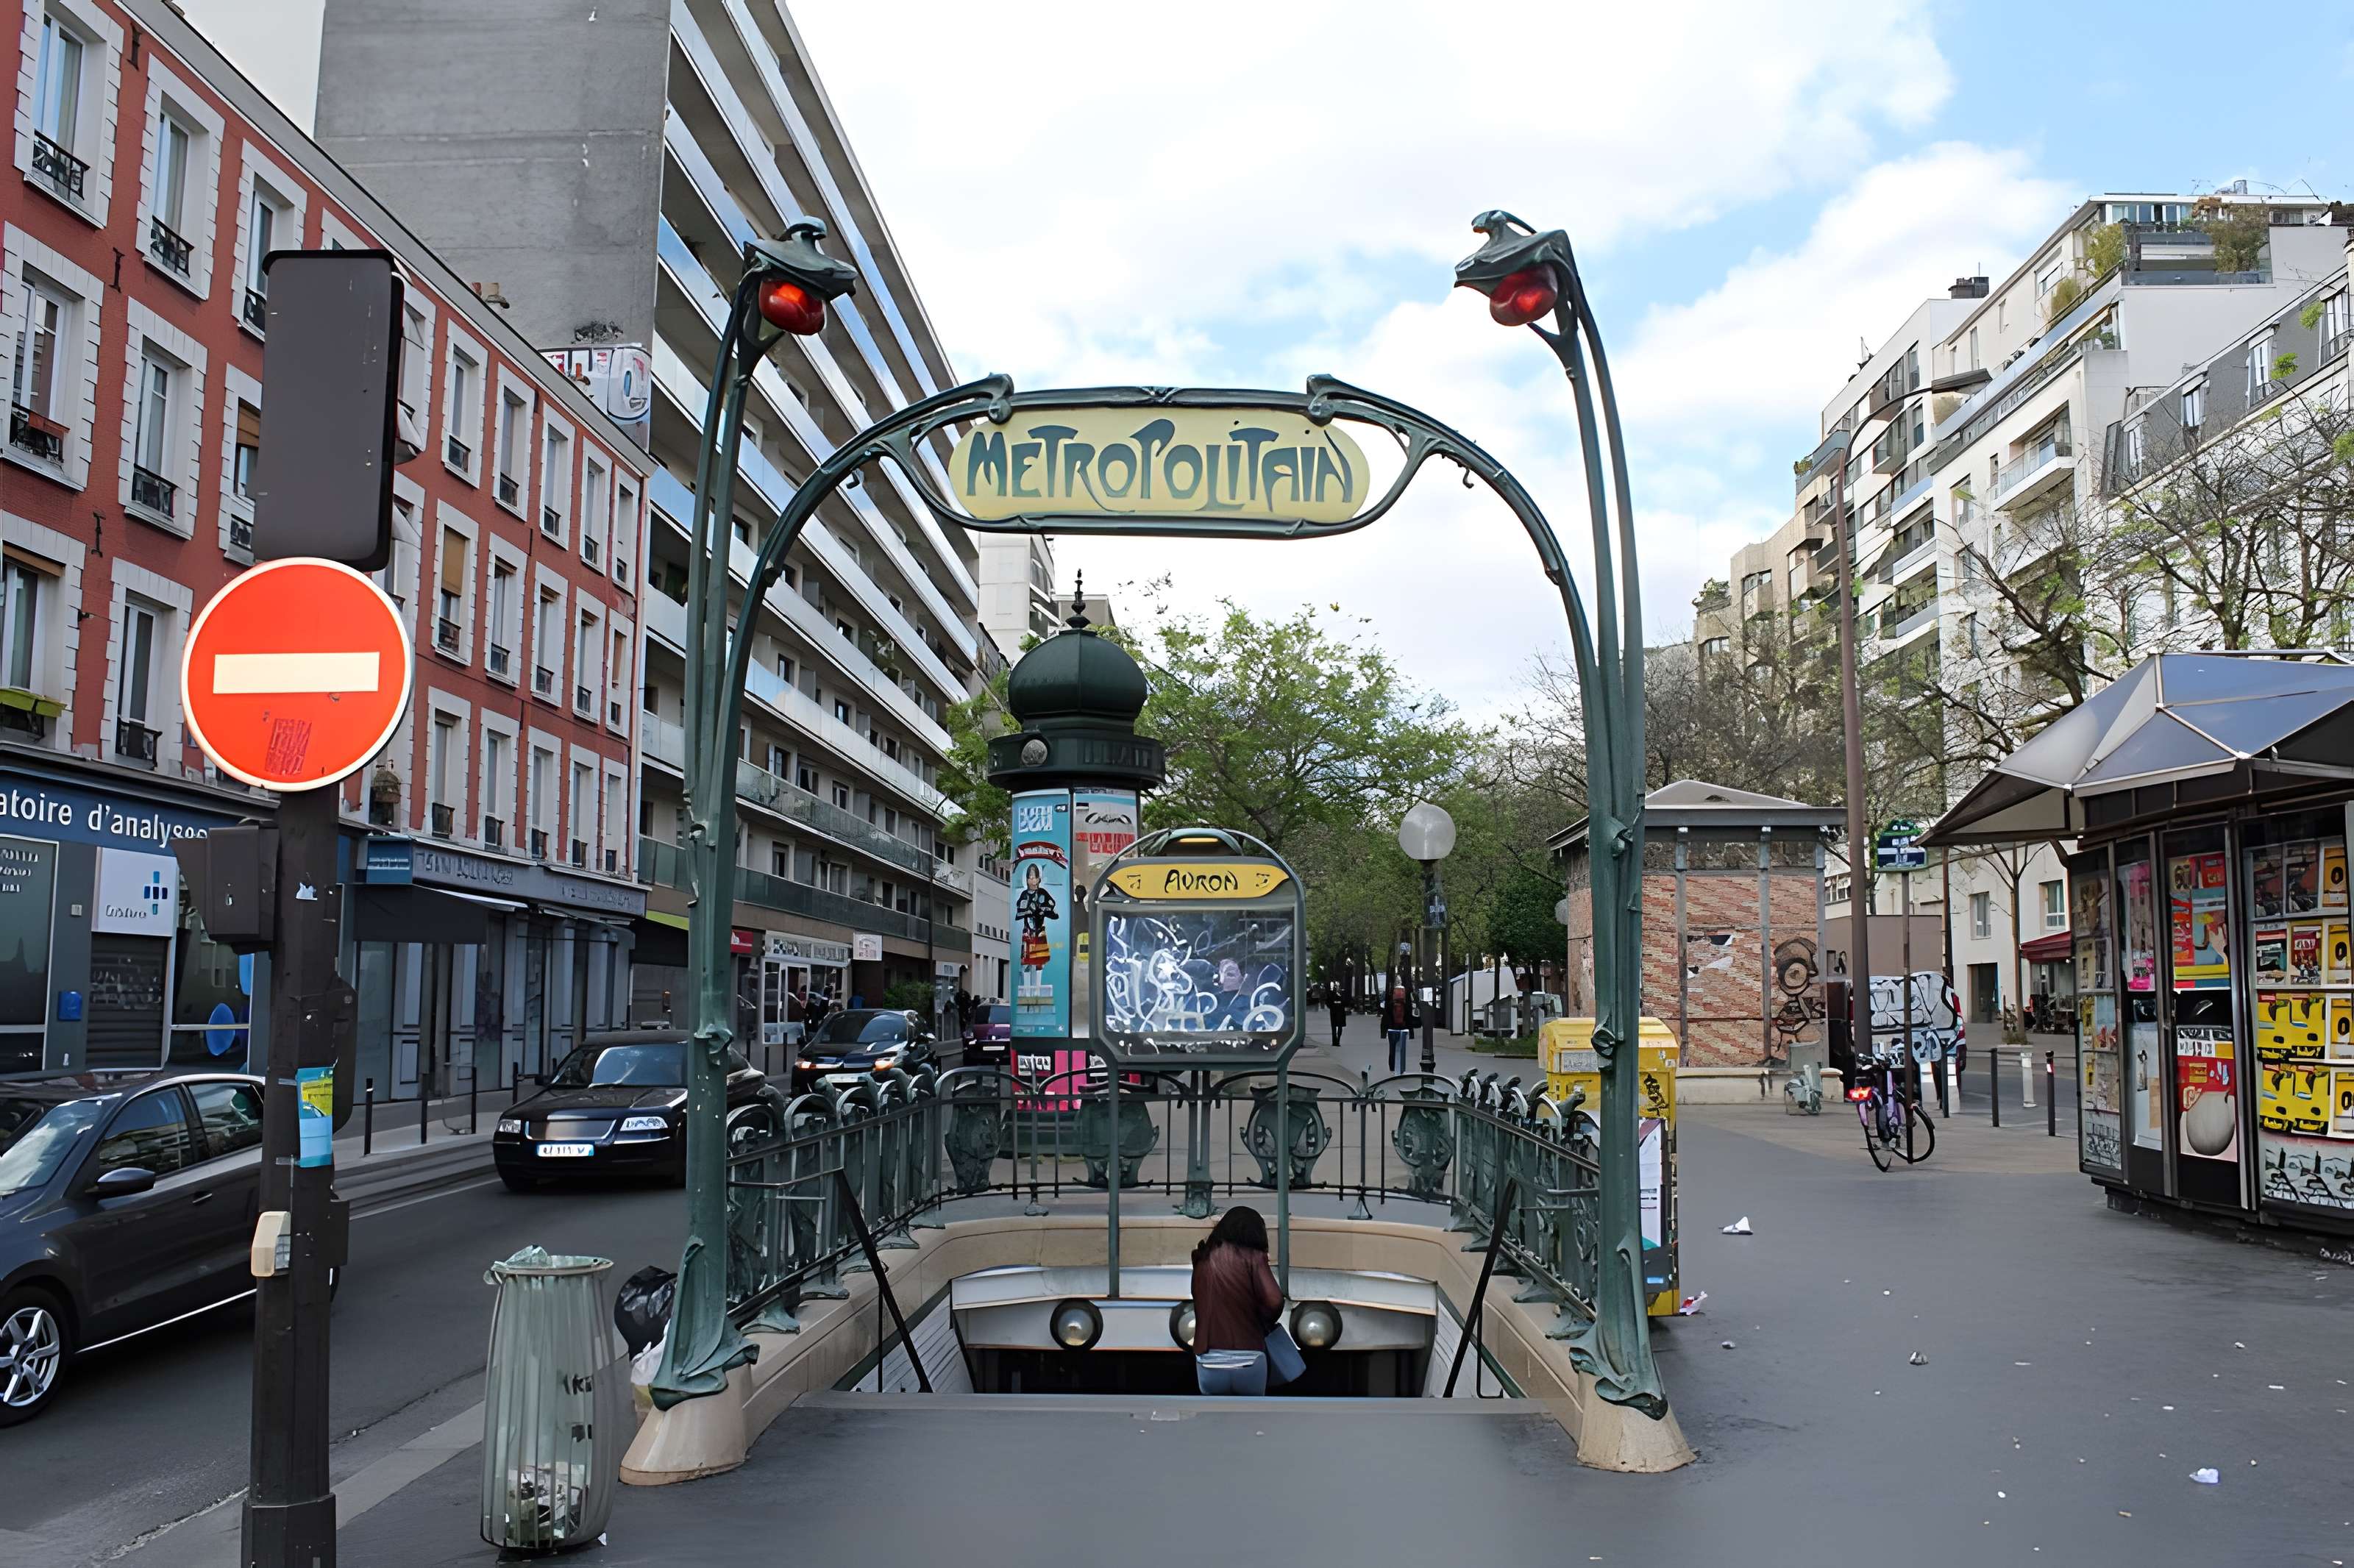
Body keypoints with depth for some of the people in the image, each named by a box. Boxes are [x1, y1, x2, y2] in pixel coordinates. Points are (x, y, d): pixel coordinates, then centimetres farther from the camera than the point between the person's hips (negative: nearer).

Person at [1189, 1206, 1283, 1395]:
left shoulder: (1203, 1259, 7)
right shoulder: (1252, 1257, -4)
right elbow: (1274, 1301, -15)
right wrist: (1265, 1323, 5)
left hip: (1209, 1362, 2)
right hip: (1248, 1361, -2)